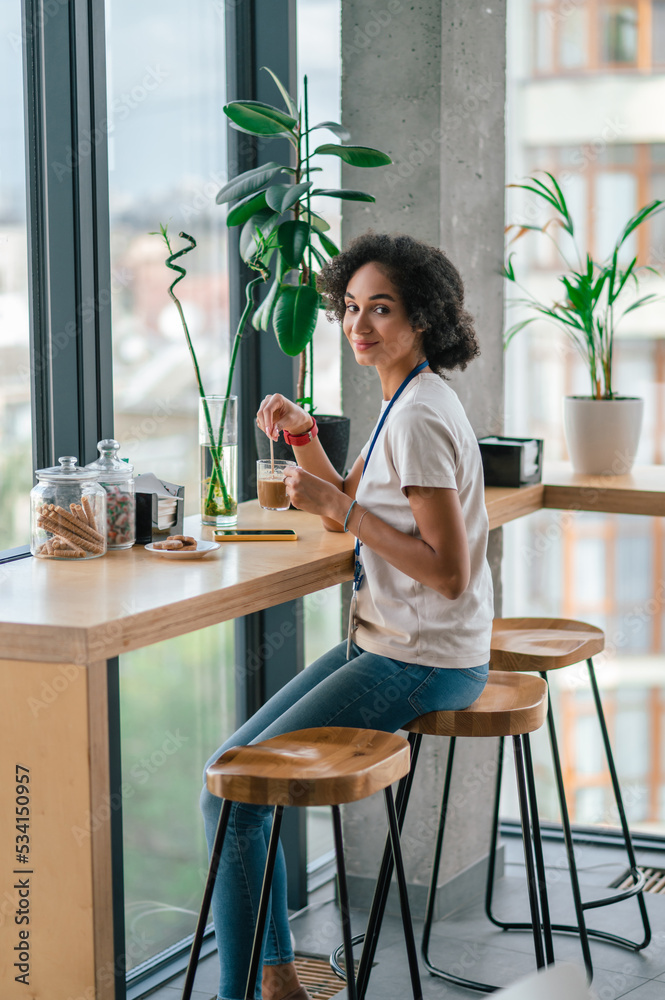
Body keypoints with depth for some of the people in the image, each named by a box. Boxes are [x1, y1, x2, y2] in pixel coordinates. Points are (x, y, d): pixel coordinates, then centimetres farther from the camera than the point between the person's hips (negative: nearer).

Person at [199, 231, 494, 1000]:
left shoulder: (420, 418, -19)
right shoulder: (404, 402, 11)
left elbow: (448, 572, -24)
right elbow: (348, 513, 23)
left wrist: (338, 505, -22)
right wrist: (303, 436, 6)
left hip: (422, 664, -10)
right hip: (386, 645, 10)